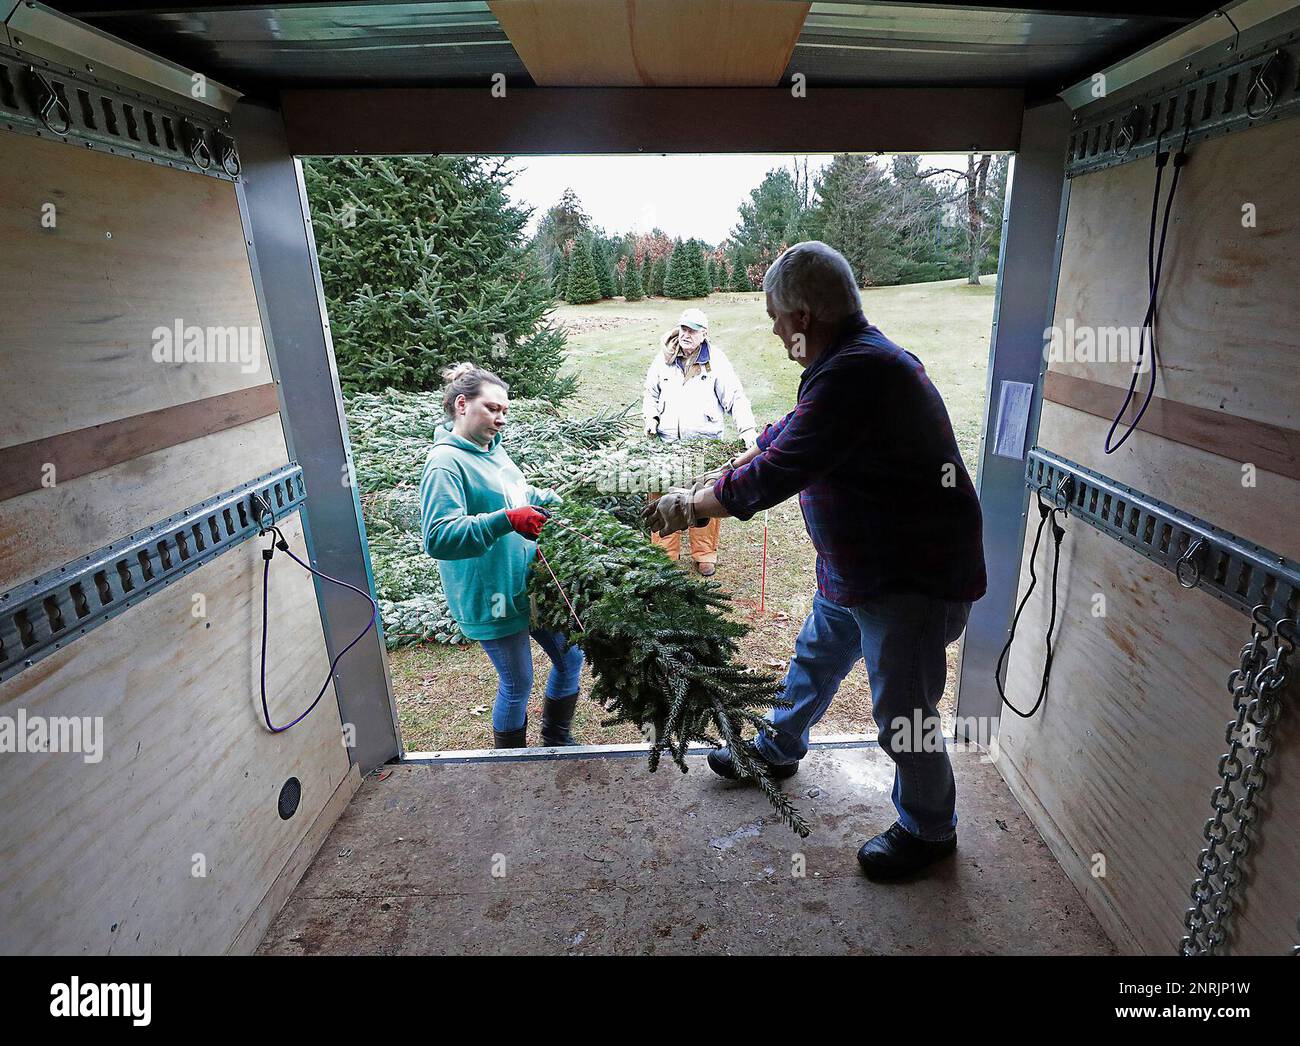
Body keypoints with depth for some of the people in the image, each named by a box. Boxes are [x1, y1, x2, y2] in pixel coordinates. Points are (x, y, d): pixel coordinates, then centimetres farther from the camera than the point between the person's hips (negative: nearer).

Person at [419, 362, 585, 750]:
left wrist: (558, 501, 9)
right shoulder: (445, 463, -19)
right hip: (493, 598, -9)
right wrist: (507, 520, -34)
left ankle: (556, 739, 41)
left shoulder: (492, 448, 7)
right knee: (517, 684, 8)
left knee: (571, 657, 18)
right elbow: (438, 538, -28)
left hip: (531, 582, 9)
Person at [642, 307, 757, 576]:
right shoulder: (663, 358, 8)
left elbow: (735, 398, -3)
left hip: (706, 445, -2)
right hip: (666, 443, 2)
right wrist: (651, 418, 3)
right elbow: (651, 394, 20)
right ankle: (664, 554, 19)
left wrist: (749, 431, -14)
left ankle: (705, 555, 22)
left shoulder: (716, 359, 0)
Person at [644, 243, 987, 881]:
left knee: (902, 715, 7)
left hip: (913, 581, -10)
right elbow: (783, 438, 15)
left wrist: (691, 506, -14)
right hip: (854, 570, 10)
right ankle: (779, 749, 50)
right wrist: (712, 483, 10)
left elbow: (773, 475, -29)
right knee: (815, 659, 25)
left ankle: (930, 830, 34)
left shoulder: (856, 373, -29)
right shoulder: (851, 360, 5)